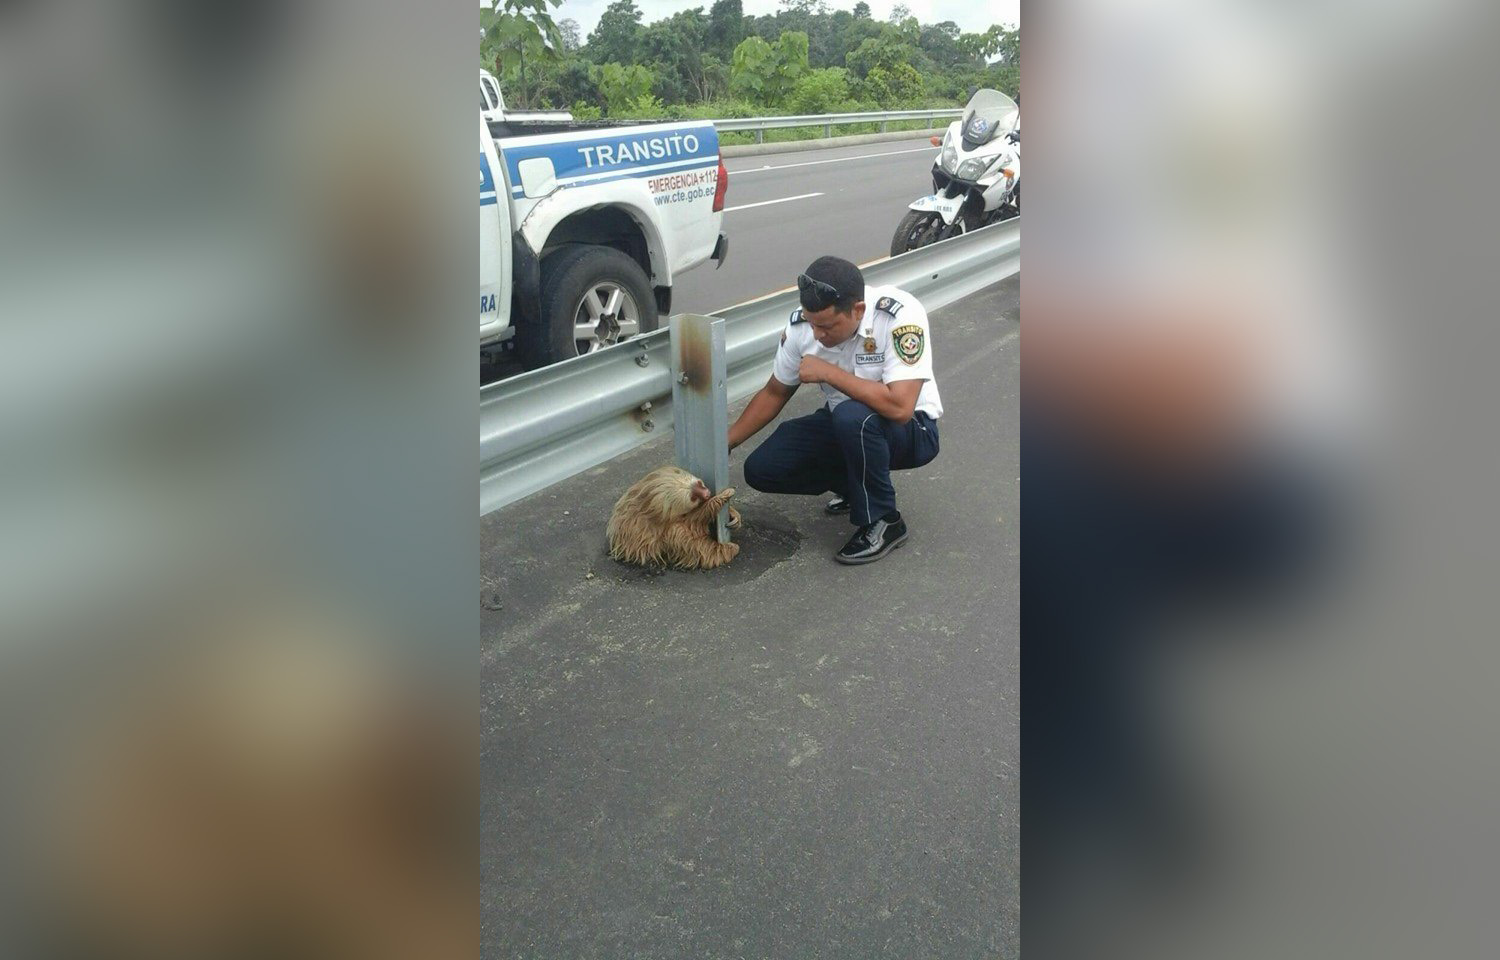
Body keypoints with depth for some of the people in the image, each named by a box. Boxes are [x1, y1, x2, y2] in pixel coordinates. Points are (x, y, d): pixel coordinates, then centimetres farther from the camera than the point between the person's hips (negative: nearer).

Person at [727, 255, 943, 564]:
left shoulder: (900, 315, -30)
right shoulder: (802, 324, -13)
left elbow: (899, 407, -39)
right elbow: (774, 393, 2)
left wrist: (828, 372, -32)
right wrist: (724, 444, -6)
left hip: (910, 428, -5)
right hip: (842, 426, 6)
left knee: (851, 416, -38)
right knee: (761, 469, -10)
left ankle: (883, 522, -15)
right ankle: (857, 484, 12)